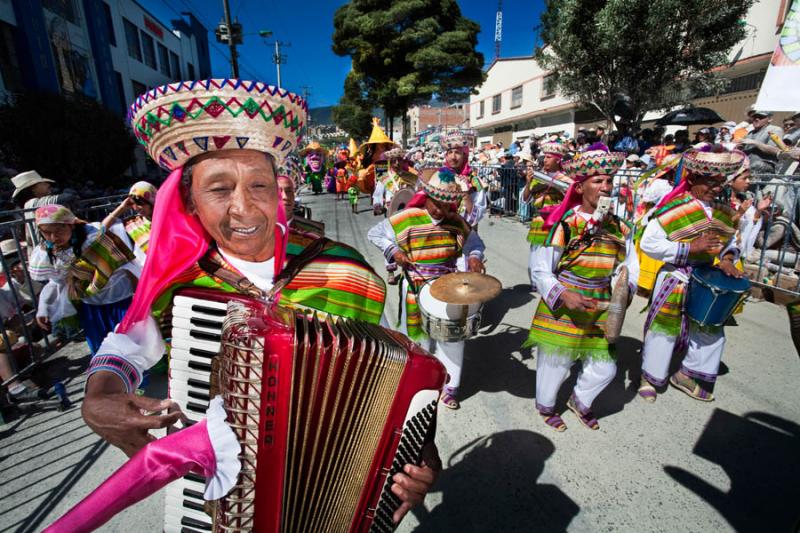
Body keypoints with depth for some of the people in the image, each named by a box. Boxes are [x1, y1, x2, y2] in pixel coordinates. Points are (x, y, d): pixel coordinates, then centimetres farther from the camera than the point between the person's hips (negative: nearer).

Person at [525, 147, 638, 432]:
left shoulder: (619, 228, 1)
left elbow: (628, 268, 11)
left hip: (600, 311, 5)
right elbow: (540, 271, -12)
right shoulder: (561, 225, -15)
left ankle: (580, 401, 47)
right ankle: (545, 404, 43)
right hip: (561, 309, -5)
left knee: (605, 367, 15)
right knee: (555, 363, 12)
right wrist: (564, 295, -25)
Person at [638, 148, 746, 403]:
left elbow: (730, 242, 19)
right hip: (675, 279, -7)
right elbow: (648, 243, -21)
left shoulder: (724, 212, 5)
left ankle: (686, 375, 35)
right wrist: (690, 248, -24)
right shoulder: (674, 208, -18)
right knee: (665, 327, 2)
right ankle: (649, 376, 22)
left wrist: (727, 258, -3)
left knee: (712, 328, 16)